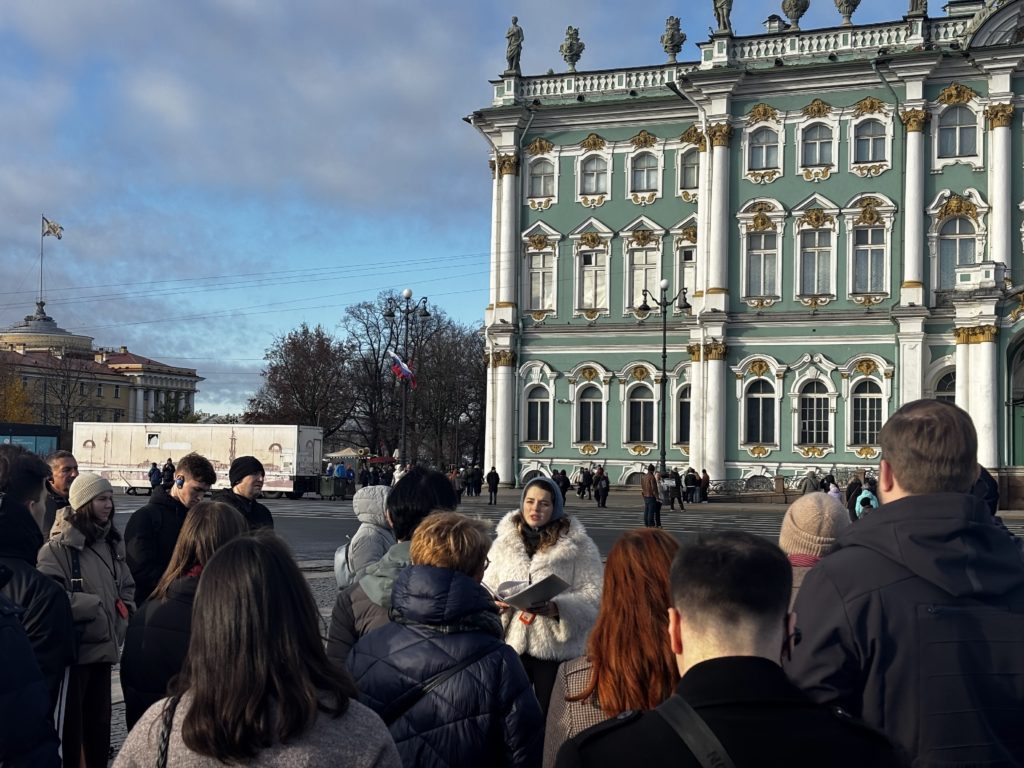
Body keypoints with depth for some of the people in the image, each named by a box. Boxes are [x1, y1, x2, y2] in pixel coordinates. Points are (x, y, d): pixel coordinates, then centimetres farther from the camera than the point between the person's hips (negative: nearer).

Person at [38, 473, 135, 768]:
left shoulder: (112, 543, 10)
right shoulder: (58, 547, -14)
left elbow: (127, 587, 19)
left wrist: (122, 619, 3)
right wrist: (94, 606, -16)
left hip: (103, 646, 7)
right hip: (73, 648, -7)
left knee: (100, 721, 16)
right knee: (70, 721, 3)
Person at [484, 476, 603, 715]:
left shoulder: (578, 545, -6)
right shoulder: (505, 540, 6)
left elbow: (593, 596, -11)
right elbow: (489, 587, 10)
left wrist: (556, 608, -27)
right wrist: (497, 603, -13)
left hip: (556, 647, -3)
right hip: (512, 644, 3)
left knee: (550, 715, 10)